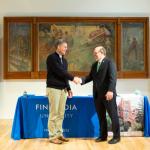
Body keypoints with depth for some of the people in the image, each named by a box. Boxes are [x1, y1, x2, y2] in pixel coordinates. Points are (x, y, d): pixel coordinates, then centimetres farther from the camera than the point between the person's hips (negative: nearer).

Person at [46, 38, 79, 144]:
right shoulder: (51, 58, -8)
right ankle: (53, 136, 3)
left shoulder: (64, 60, 16)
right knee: (54, 114, -4)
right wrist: (73, 78, -14)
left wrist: (68, 88, 13)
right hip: (53, 89, -7)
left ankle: (59, 134, 16)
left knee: (61, 114, 8)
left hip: (63, 89, 7)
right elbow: (59, 71, -17)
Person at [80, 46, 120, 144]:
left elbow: (113, 78, -16)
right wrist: (81, 80, -6)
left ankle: (116, 136, 12)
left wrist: (110, 90, -26)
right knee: (101, 116, 12)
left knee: (113, 115, 2)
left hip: (108, 94, -7)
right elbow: (90, 77, 12)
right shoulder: (94, 65, 17)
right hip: (97, 95, 7)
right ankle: (103, 136, 22)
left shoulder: (109, 63, -6)